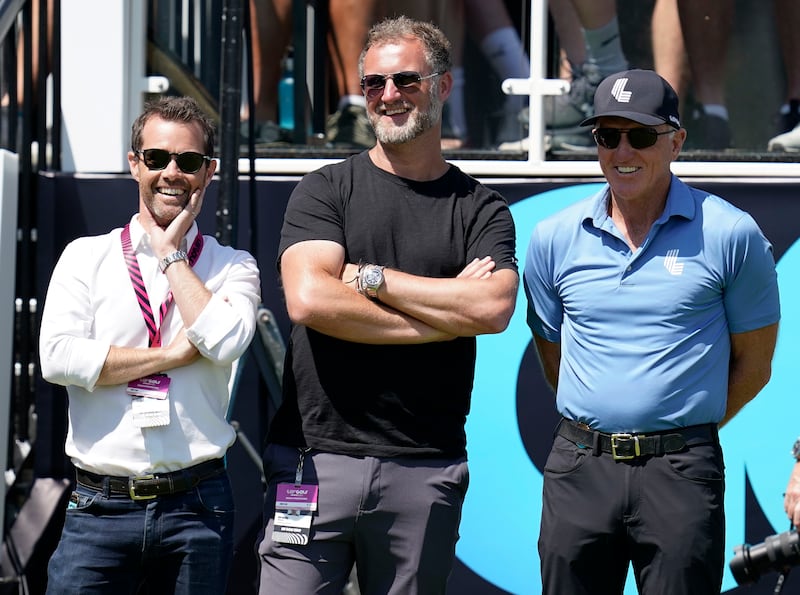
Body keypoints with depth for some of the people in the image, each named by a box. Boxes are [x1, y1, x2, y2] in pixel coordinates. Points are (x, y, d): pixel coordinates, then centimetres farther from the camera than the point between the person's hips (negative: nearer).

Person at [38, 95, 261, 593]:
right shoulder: (86, 258, 8)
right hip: (101, 507, 0)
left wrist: (171, 253, -3)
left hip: (198, 509, 0)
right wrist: (171, 355, -7)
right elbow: (58, 357, -7)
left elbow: (223, 342, -13)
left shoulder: (234, 268, 8)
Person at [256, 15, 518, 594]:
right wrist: (445, 314, -8)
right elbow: (309, 300, -11)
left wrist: (369, 276, -7)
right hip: (317, 455, -1)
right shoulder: (325, 191, 6)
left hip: (425, 473, 1)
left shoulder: (482, 209, 8)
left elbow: (493, 307, -10)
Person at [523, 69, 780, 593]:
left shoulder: (732, 235, -2)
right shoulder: (554, 239, 7)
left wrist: (687, 430, 4)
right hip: (579, 468, 3)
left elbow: (754, 362, 5)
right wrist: (600, 427, 13)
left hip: (680, 471, -3)